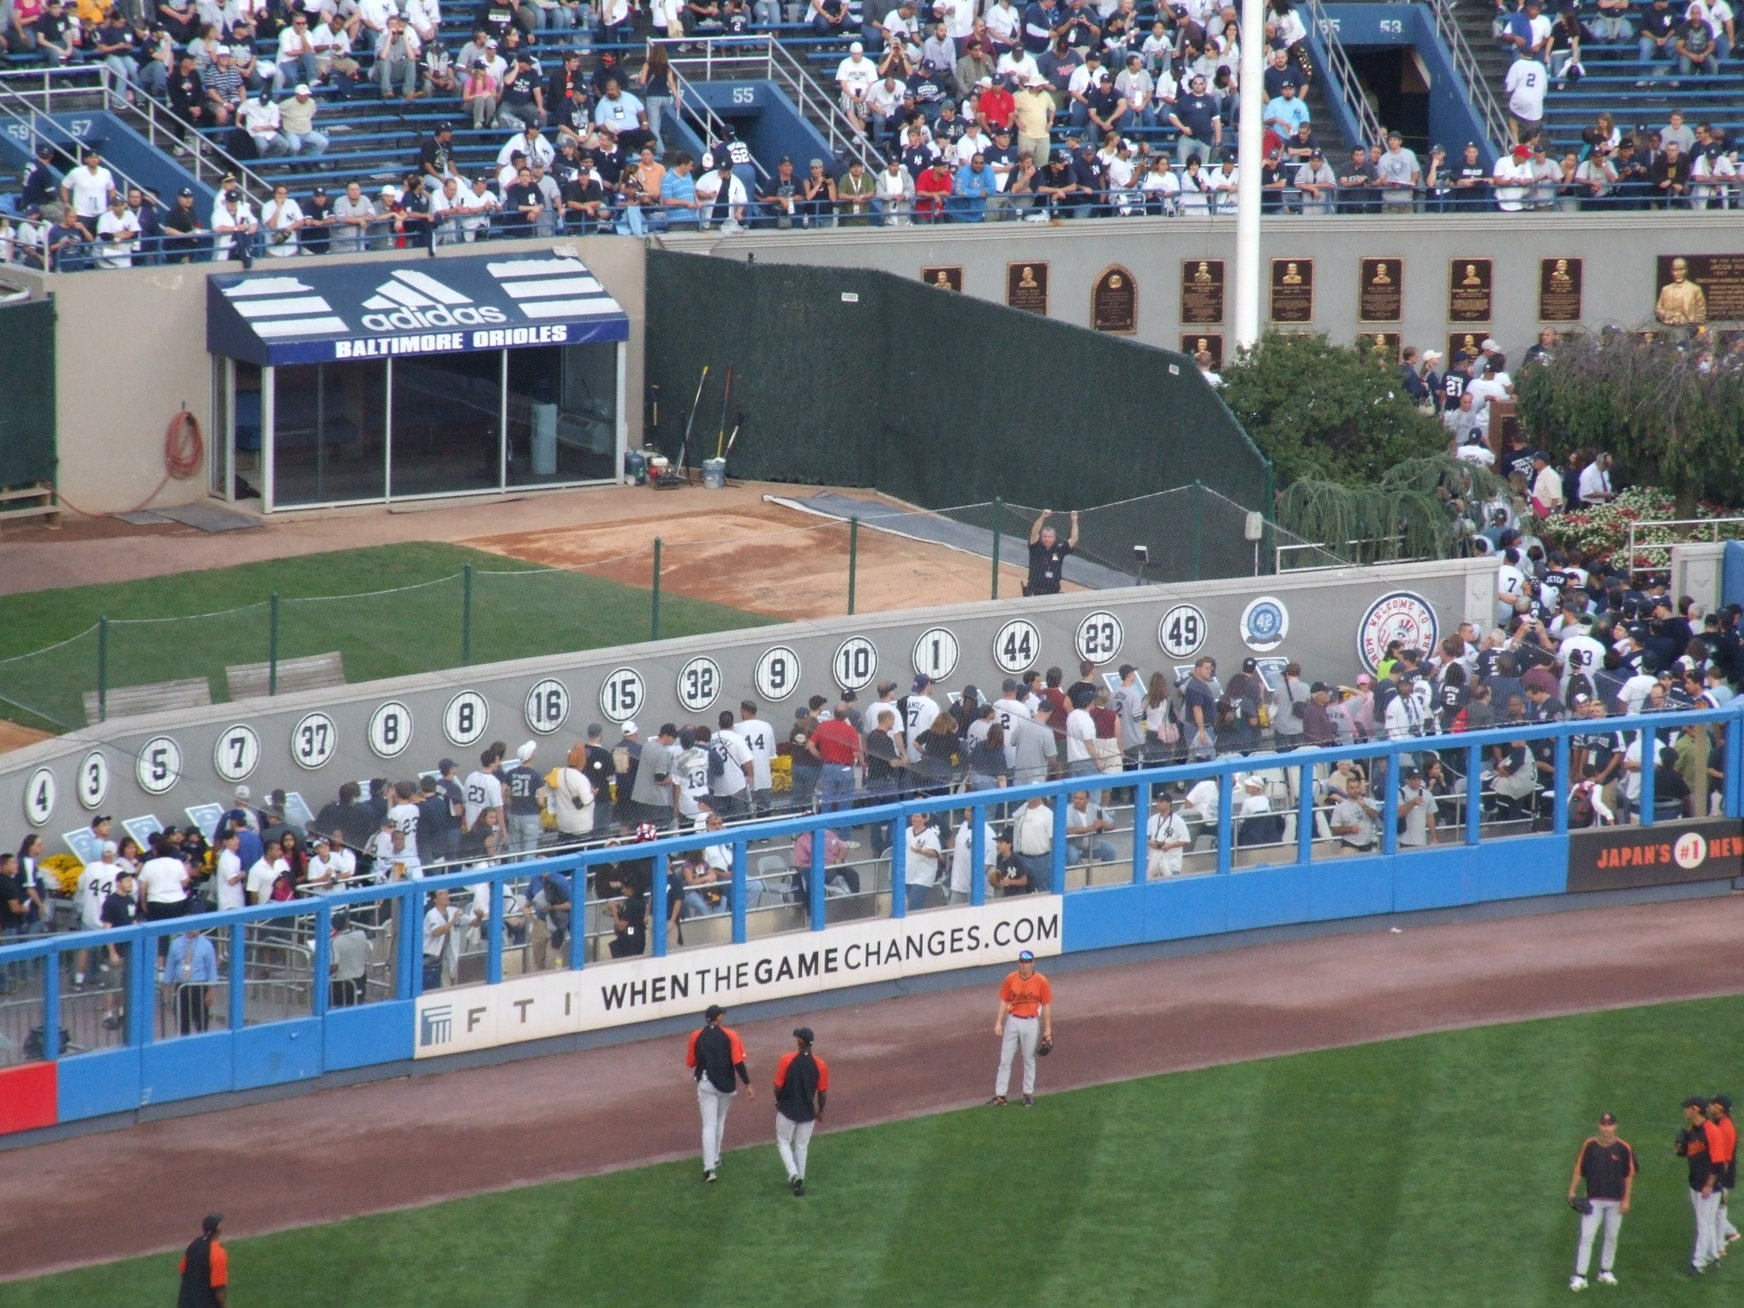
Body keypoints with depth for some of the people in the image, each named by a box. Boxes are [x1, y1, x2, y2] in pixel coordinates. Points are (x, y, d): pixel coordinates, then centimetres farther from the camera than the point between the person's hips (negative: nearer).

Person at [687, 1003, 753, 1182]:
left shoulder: (696, 1036, -5)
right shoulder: (730, 1035, -8)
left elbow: (690, 1063, 4)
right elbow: (738, 1063, -13)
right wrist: (748, 1084, -10)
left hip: (705, 1084, 0)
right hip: (726, 1085, 0)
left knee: (709, 1125, -2)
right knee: (720, 1121, 22)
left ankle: (709, 1167, -13)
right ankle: (715, 1159, 33)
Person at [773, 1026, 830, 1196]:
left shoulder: (786, 1060, -17)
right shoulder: (820, 1065, -11)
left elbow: (778, 1087, -11)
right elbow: (822, 1093, -4)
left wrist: (779, 1101, 10)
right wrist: (820, 1111, 14)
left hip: (787, 1110, -2)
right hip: (807, 1112, 2)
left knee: (783, 1142, 16)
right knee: (802, 1146, 18)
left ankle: (793, 1174, -2)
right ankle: (799, 1180, 24)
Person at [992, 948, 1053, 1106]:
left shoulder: (1041, 981, -9)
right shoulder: (1010, 980, -5)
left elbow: (1046, 1005, -3)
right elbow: (1004, 1002, 2)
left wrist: (1047, 1028, -2)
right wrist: (998, 1022, -3)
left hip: (1031, 1023, -1)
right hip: (1012, 1021, 1)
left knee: (1029, 1059, 11)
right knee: (1005, 1059, 3)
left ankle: (1028, 1093, 23)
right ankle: (1000, 1094, 9)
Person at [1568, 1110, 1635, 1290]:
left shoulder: (1623, 1148, -5)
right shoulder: (1589, 1145, -3)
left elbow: (1629, 1175, 0)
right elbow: (1579, 1170, 2)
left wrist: (1626, 1199, -4)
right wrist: (1572, 1191, -4)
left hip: (1615, 1201, 1)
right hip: (1594, 1199, -1)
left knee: (1612, 1236, 11)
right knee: (1587, 1236, -5)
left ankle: (1605, 1272, 26)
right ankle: (1580, 1277, -4)